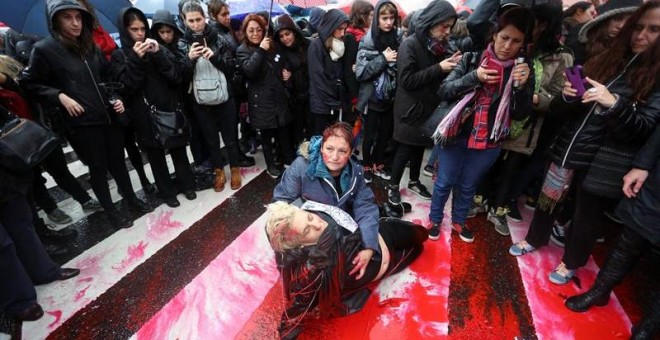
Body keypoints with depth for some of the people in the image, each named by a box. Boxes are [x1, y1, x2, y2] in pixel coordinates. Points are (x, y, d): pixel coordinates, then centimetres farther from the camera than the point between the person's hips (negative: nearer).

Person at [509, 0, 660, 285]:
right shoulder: (604, 61, 5)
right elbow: (562, 111, 7)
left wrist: (614, 104, -29)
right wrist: (567, 97, -15)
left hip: (602, 164, -3)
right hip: (568, 149, 3)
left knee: (587, 215, 13)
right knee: (547, 200, 16)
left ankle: (570, 262, 35)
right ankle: (535, 239, 41)